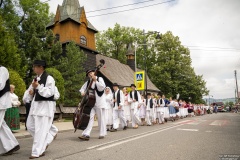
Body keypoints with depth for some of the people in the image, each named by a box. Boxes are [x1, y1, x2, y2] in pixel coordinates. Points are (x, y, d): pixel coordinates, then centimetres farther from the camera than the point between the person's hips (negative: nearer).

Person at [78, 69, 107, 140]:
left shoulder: (99, 79, 1)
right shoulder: (88, 82, 14)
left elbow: (102, 87, -13)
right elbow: (82, 88, 22)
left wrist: (95, 81, -18)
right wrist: (82, 92, 0)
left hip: (99, 102, -3)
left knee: (101, 118, 4)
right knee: (90, 117, -7)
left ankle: (102, 134, 17)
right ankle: (86, 134, -8)